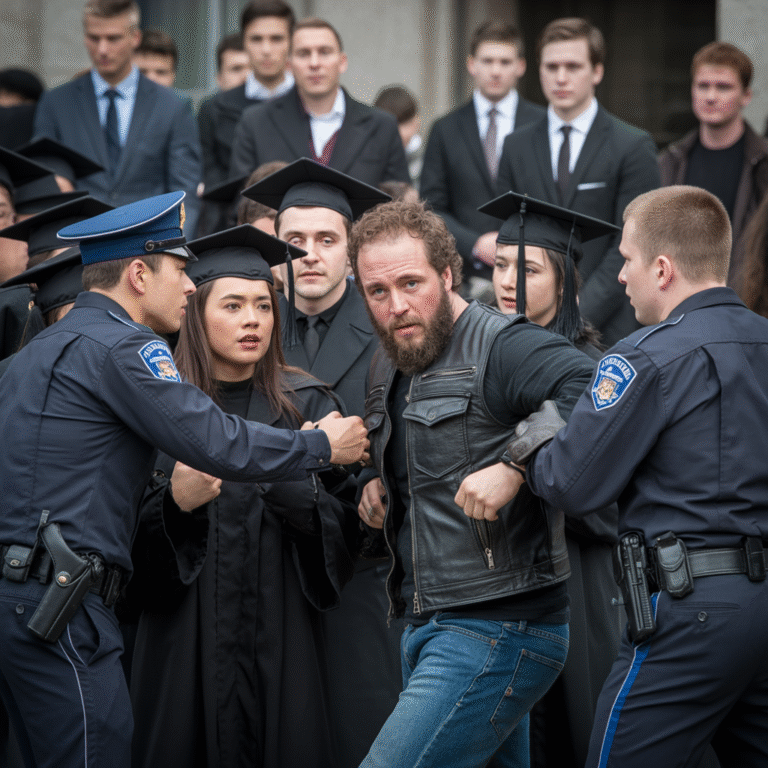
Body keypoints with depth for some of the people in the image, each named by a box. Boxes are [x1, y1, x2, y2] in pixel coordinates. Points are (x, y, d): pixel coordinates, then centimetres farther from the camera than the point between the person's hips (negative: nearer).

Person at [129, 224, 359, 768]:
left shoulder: (304, 405, 4)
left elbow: (347, 523, -1)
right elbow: (129, 535, 0)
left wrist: (290, 489, -19)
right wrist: (175, 502, -19)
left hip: (281, 634, 1)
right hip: (186, 635, 0)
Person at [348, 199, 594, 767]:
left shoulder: (502, 347, -14)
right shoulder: (389, 366, 15)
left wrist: (515, 469, -29)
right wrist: (374, 479, 14)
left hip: (497, 632, -9)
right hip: (427, 632, 9)